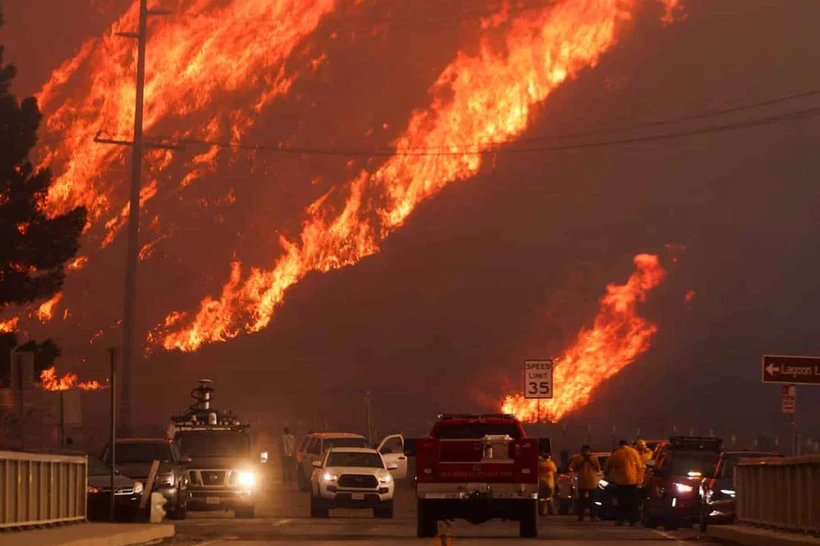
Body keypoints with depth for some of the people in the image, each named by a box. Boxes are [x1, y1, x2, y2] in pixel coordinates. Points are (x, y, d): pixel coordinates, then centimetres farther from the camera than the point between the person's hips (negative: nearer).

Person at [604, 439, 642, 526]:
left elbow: (606, 467, 13)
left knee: (621, 501, 11)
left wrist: (607, 475, 32)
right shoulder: (633, 452, 0)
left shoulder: (615, 454, 4)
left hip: (620, 481, 1)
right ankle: (632, 520, 0)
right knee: (632, 501, 4)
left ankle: (620, 519, 7)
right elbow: (639, 466, 1)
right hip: (632, 480, -1)